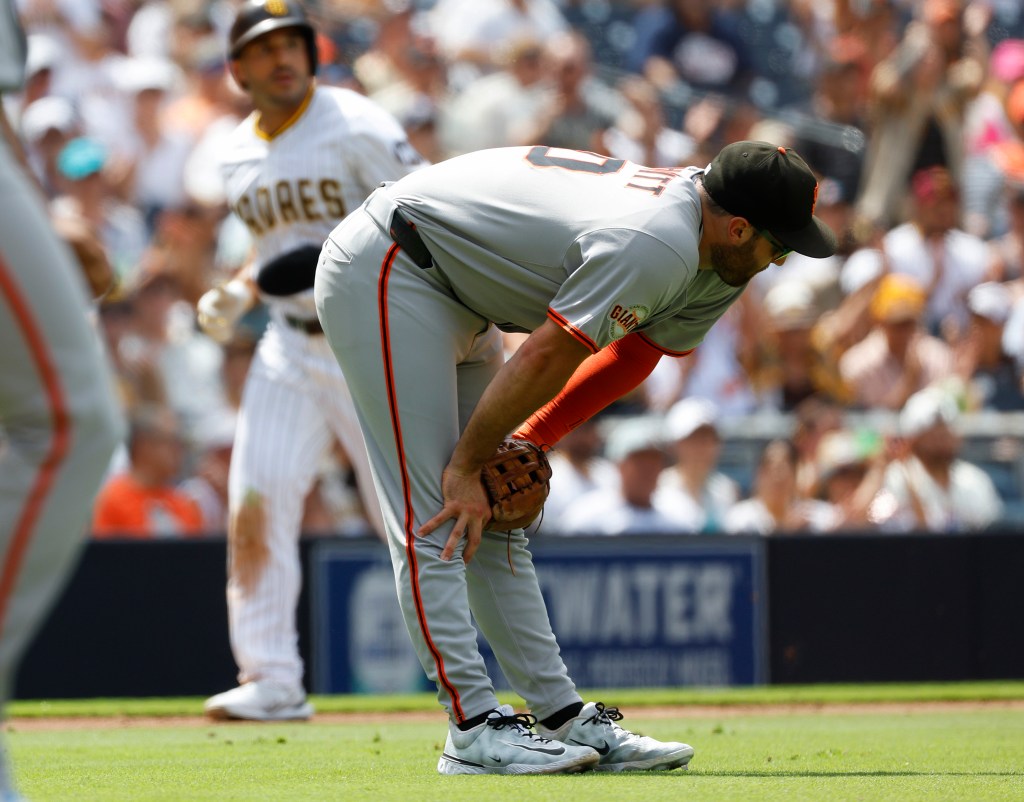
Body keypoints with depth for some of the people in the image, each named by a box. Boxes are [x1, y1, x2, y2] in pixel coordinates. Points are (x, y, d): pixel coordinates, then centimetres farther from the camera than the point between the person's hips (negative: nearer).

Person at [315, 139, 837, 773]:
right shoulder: (656, 246, -29)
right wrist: (467, 467, -14)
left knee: (492, 521, 9)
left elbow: (636, 352, 8)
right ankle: (475, 730, -14)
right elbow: (547, 358, -25)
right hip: (384, 274, -10)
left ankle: (566, 718, 10)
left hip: (457, 297, 10)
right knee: (433, 515, -12)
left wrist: (535, 438, 0)